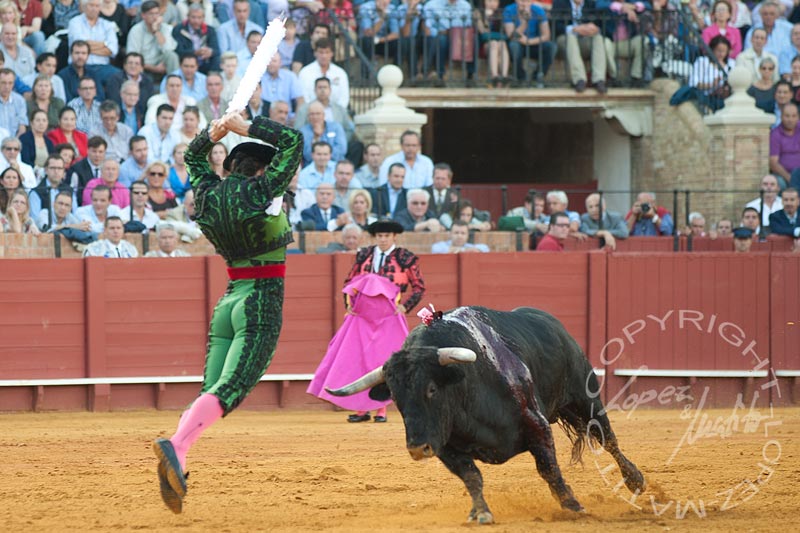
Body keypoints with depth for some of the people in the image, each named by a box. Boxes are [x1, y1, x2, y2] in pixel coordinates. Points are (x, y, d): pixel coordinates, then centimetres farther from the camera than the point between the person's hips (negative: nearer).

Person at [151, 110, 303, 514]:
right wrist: (245, 127, 2)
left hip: (227, 304, 7)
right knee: (229, 390, -17)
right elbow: (293, 141, -2)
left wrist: (214, 133, 12)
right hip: (262, 305, -7)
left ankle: (175, 467, -13)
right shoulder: (262, 192, -8)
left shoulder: (209, 194, 8)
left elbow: (193, 158, 28)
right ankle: (175, 446, -38)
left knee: (209, 393, 4)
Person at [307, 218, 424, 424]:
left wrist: (405, 307, -4)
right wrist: (349, 304, 7)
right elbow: (349, 282, 20)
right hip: (361, 317, 3)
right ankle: (361, 409, 3)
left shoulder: (405, 258, 1)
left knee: (383, 362, -3)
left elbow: (419, 287, 6)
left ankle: (381, 409, 4)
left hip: (388, 318, -3)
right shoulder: (364, 256, 10)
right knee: (357, 360, -2)